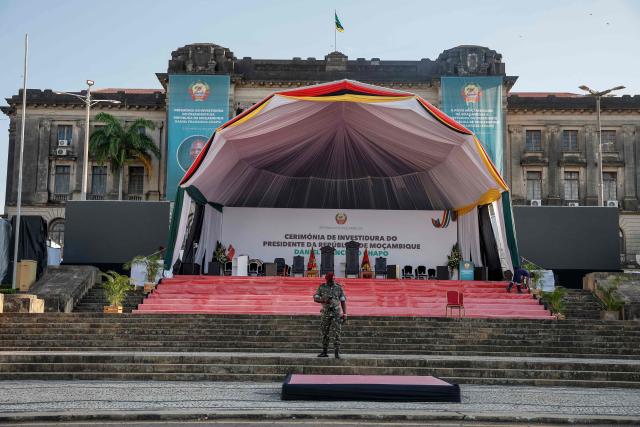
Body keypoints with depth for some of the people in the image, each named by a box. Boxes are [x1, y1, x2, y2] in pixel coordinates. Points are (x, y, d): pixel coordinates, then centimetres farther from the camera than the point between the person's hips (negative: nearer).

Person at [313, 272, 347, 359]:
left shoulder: (339, 288, -2)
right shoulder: (322, 287, 0)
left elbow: (343, 301, -1)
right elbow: (315, 299, -2)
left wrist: (345, 314, -9)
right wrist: (324, 300, -21)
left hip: (336, 313, -2)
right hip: (325, 313, 2)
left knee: (337, 333, -9)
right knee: (325, 333, 6)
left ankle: (337, 353, -6)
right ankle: (324, 352, 16)